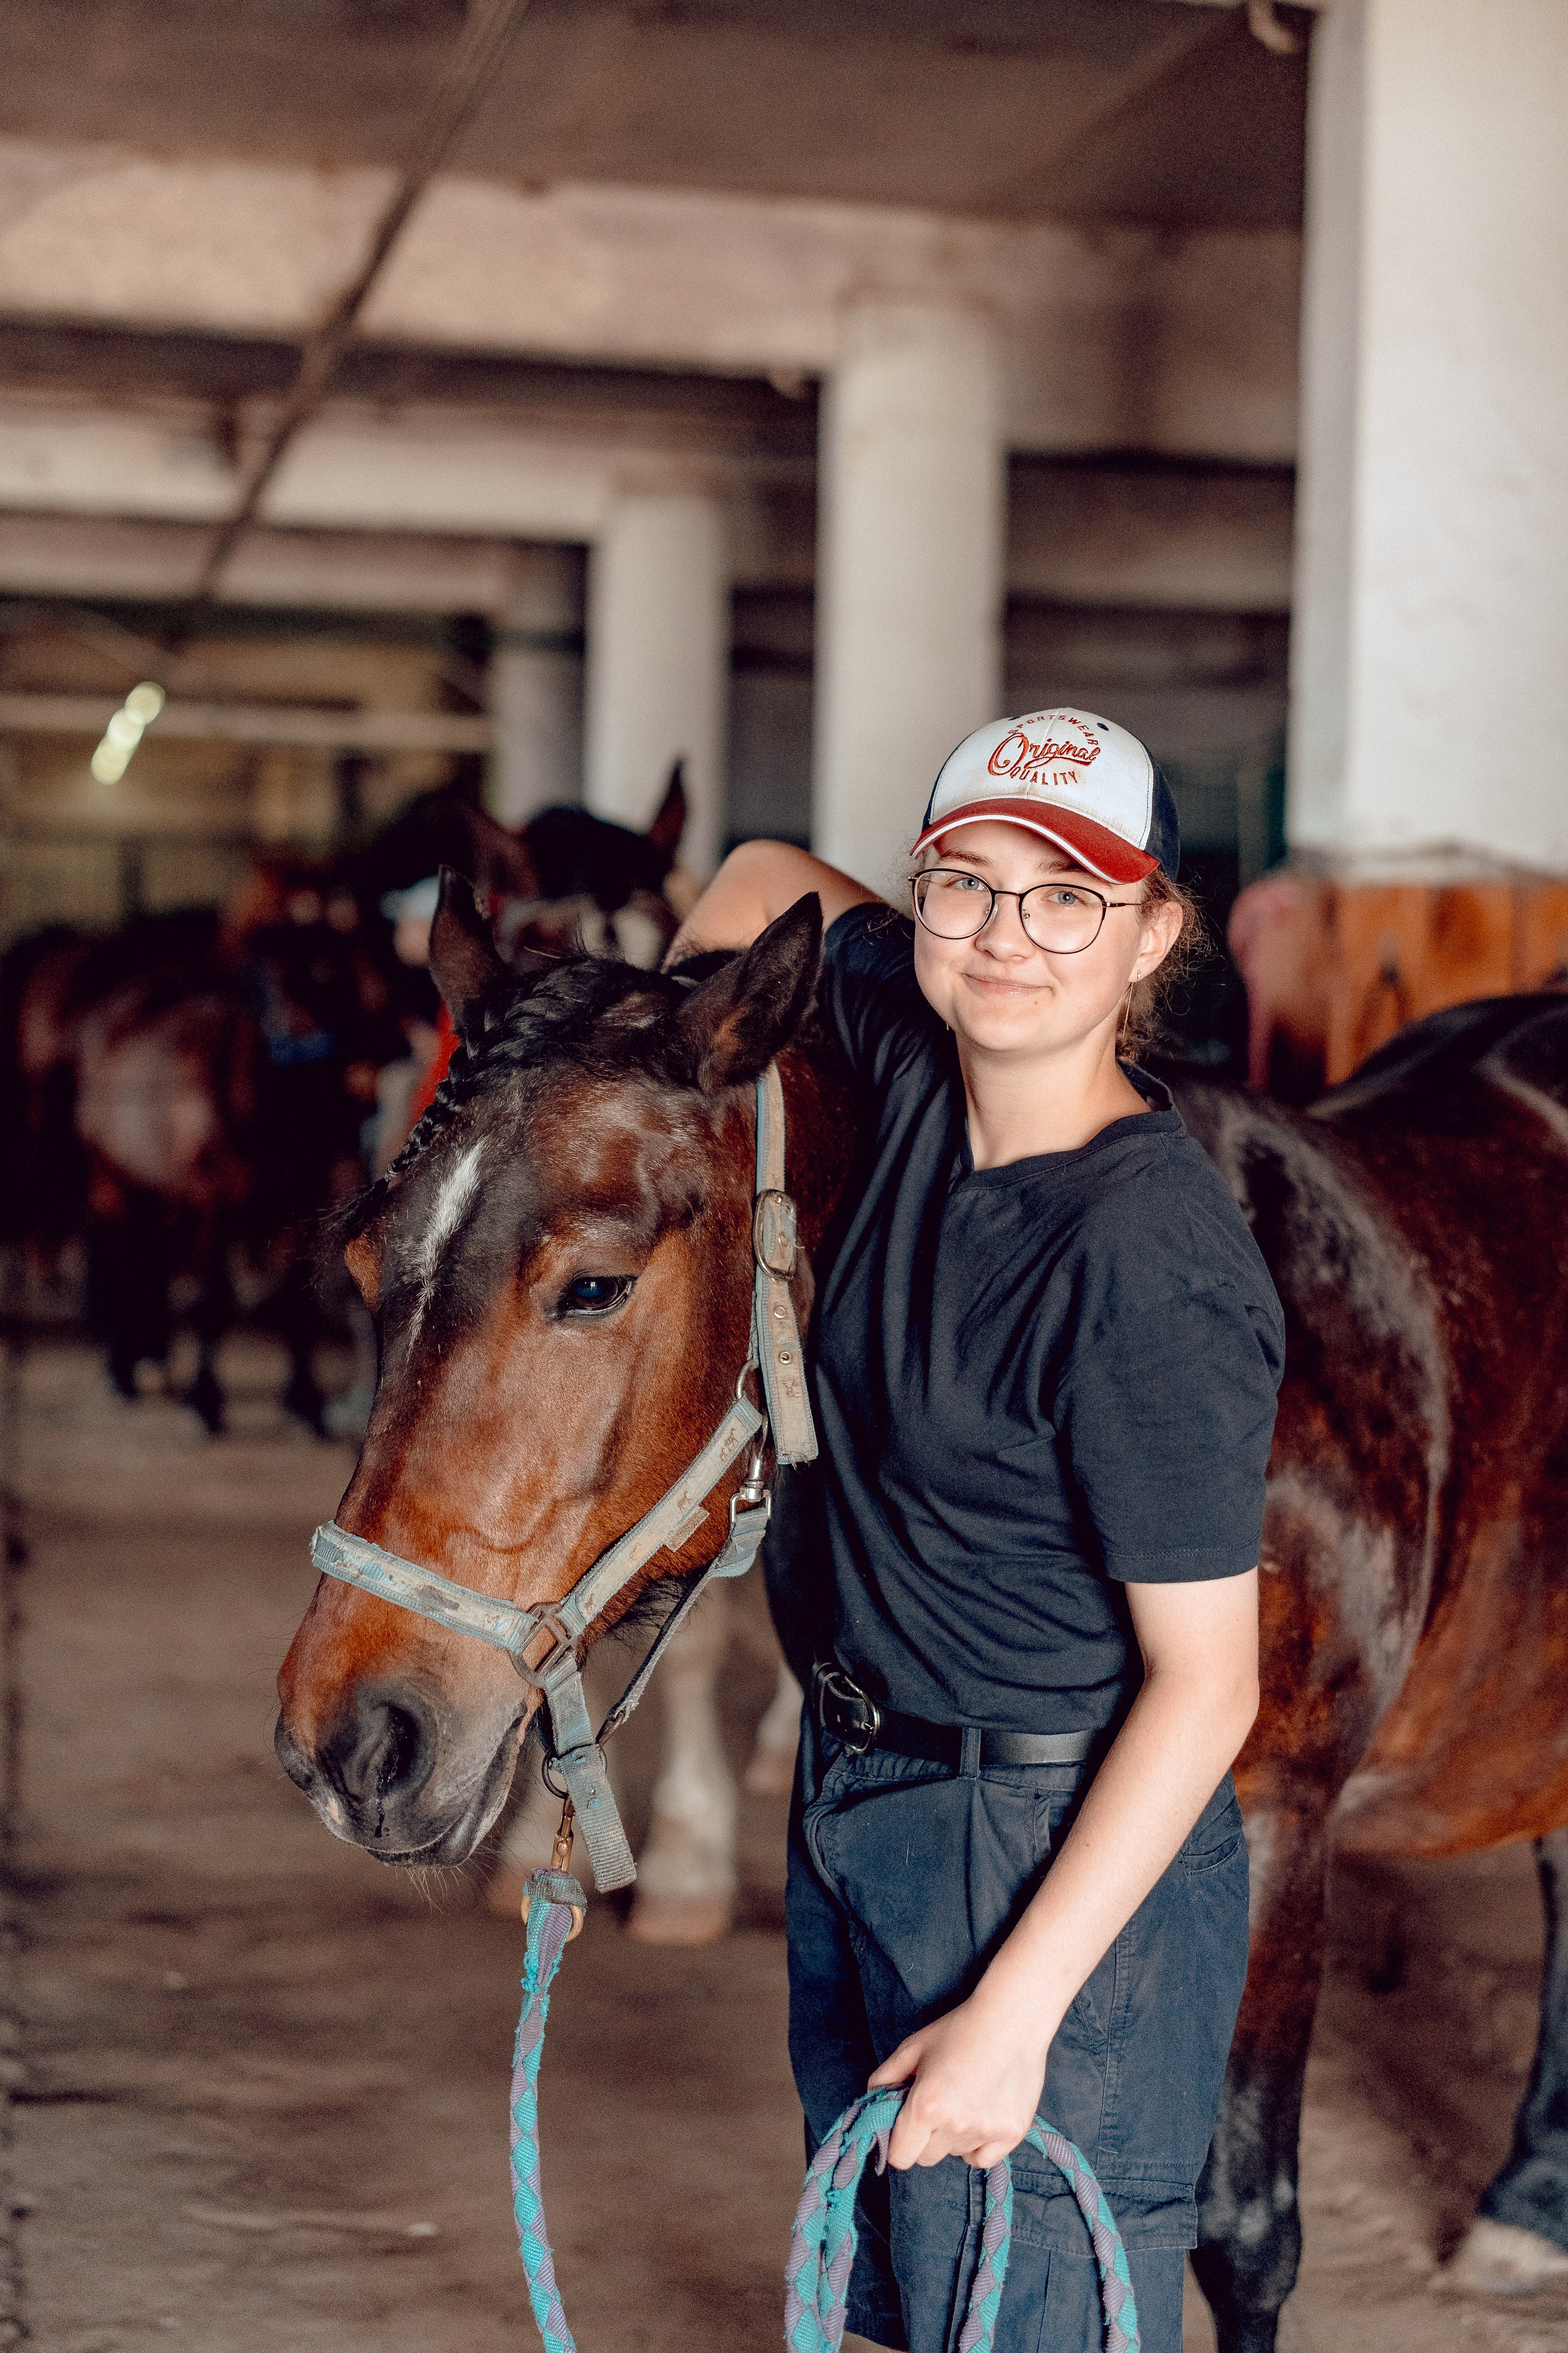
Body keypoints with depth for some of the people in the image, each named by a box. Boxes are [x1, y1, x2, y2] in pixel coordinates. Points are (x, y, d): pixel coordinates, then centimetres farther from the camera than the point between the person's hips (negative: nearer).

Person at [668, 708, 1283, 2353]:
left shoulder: (1154, 1264, -25)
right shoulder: (923, 1056, -4)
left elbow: (1205, 1684, -22)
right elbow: (769, 881, 18)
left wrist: (1014, 2012, -23)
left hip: (1062, 1865, -8)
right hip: (860, 1810, 8)